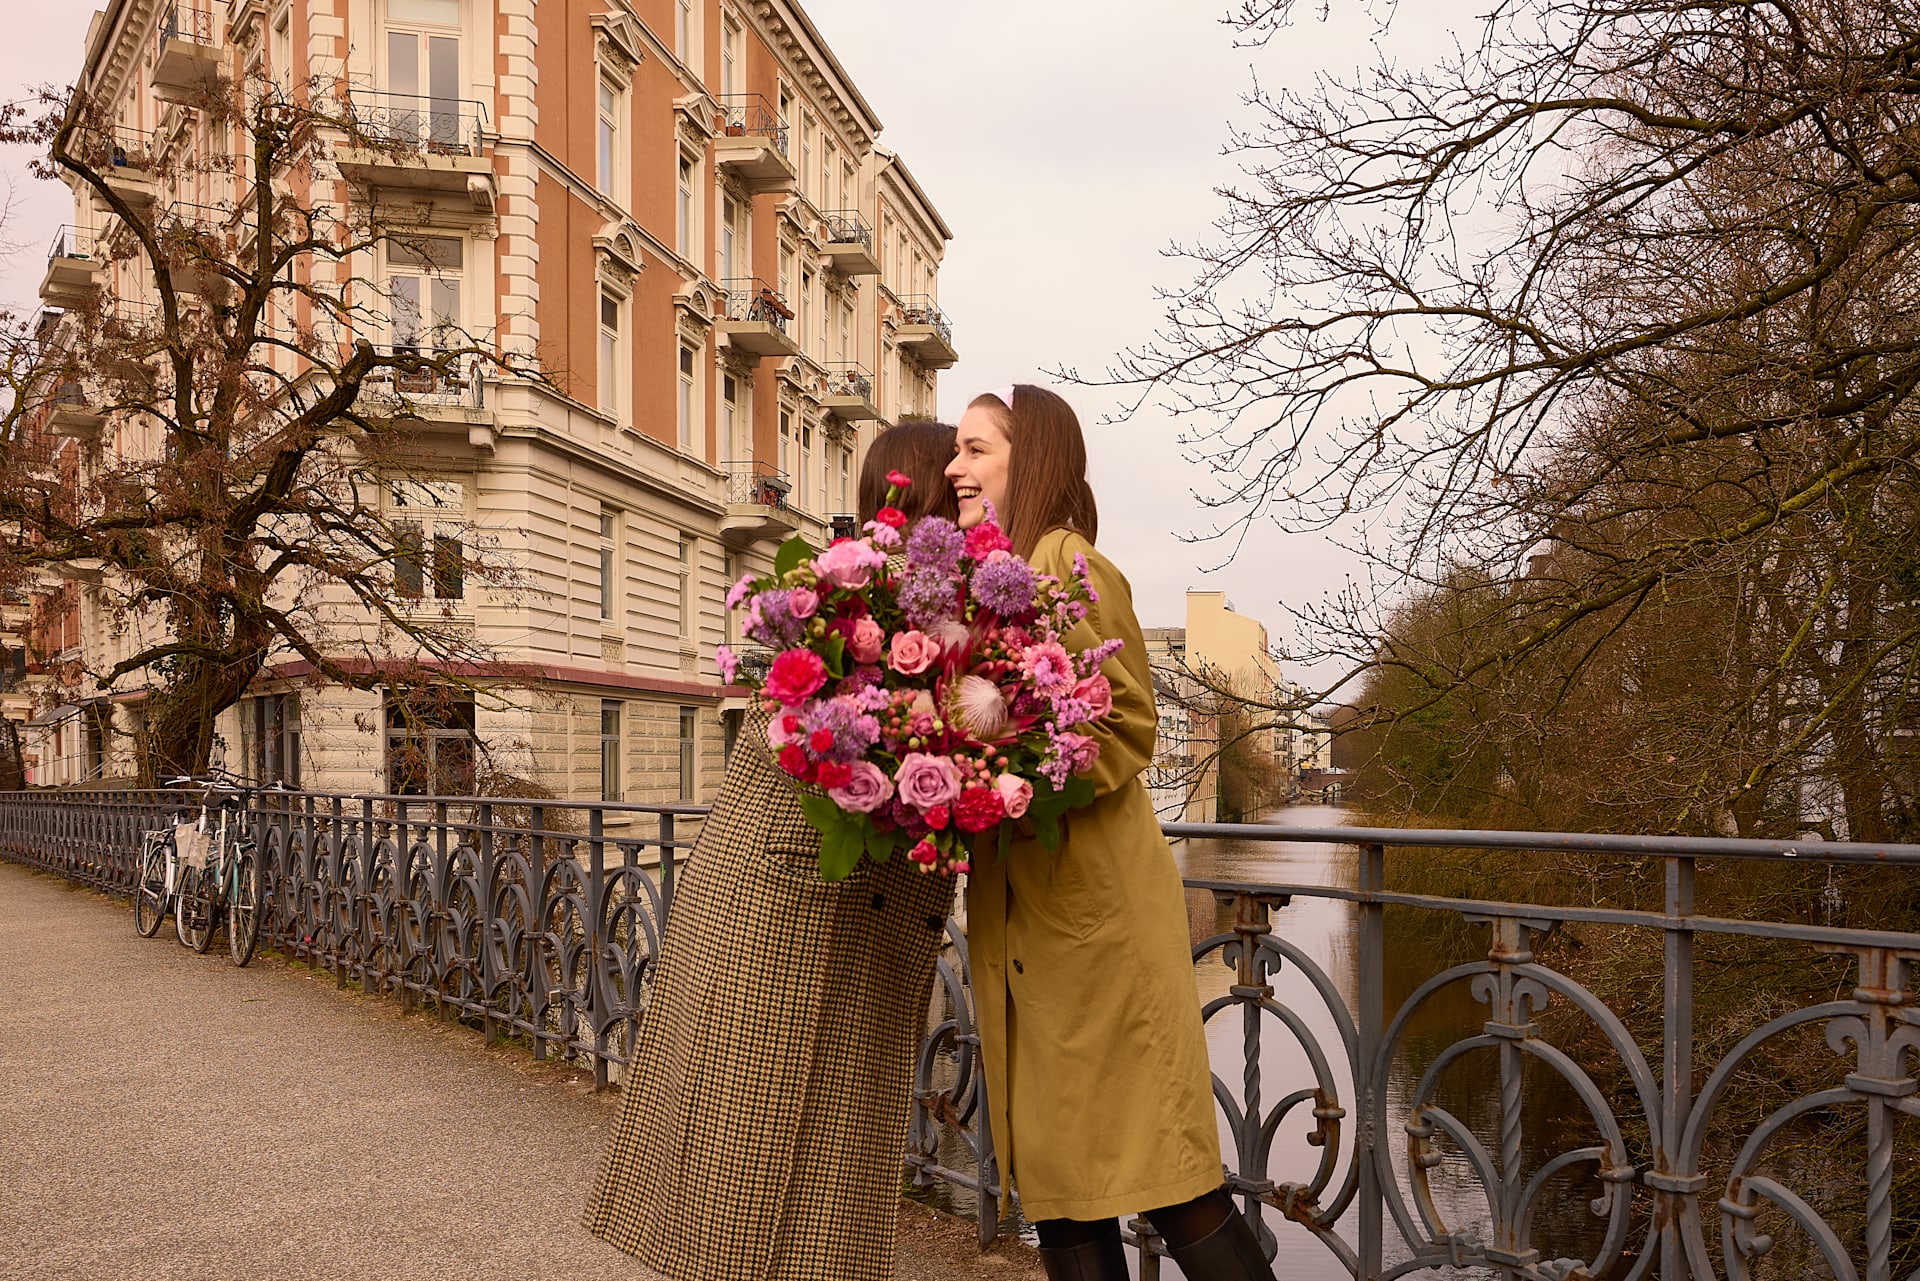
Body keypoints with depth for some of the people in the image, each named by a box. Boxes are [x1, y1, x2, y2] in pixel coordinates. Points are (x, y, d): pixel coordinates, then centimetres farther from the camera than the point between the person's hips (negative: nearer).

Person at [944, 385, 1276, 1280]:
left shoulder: (1065, 561, -8)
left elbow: (1131, 722, -13)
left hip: (1097, 902, -8)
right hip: (1015, 918, 8)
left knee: (1160, 1173, -2)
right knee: (1053, 1176, 13)